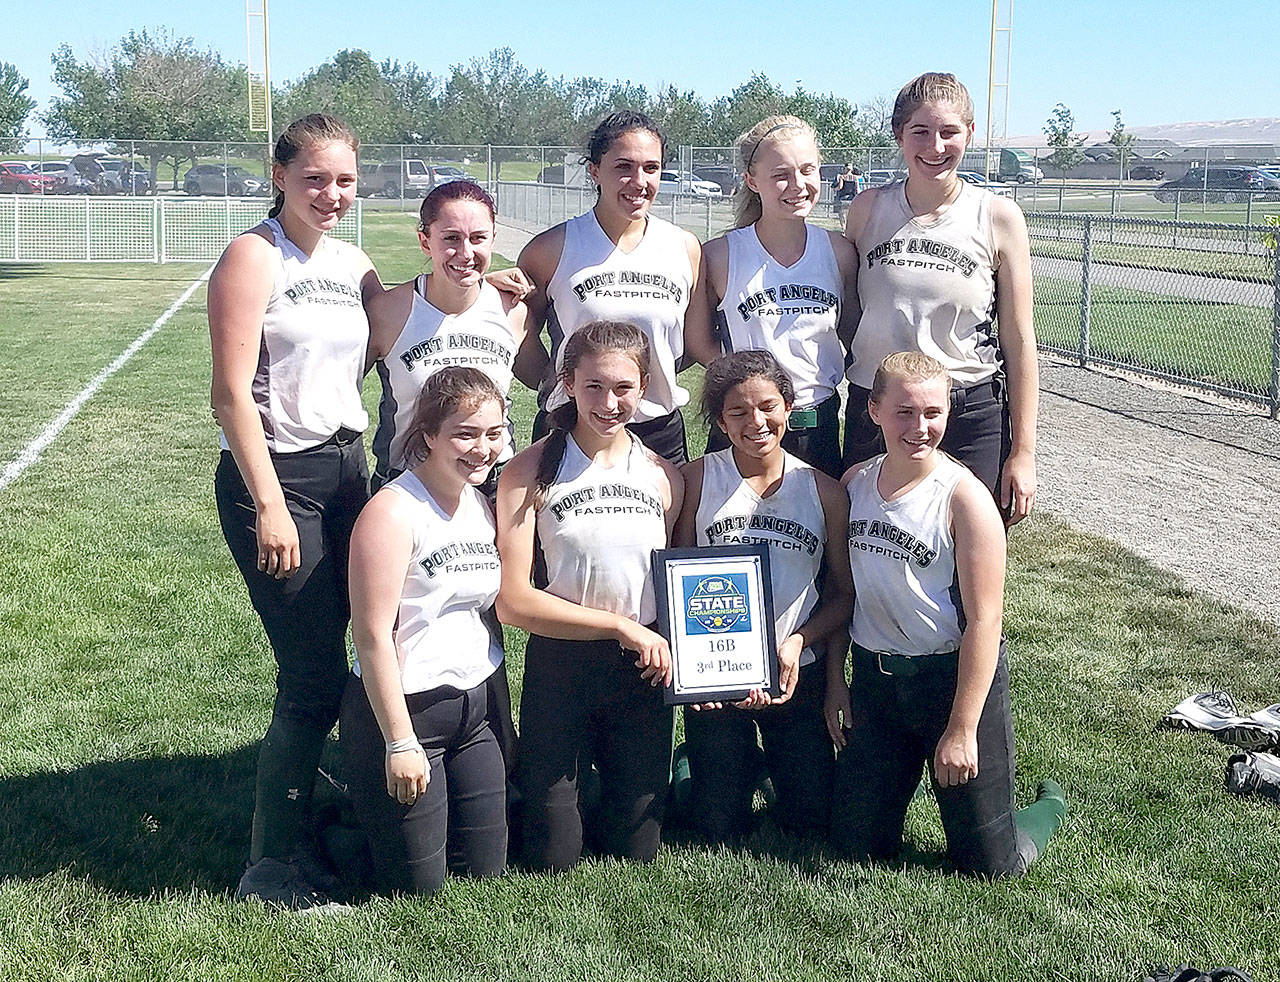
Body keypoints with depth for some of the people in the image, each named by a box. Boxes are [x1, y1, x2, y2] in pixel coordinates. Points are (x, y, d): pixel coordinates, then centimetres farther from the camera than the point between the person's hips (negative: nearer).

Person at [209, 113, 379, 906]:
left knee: (340, 655, 10)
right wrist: (269, 507, -18)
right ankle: (276, 865, 6)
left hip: (346, 468, 7)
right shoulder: (253, 258, -9)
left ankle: (309, 814, 26)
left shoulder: (352, 263, 11)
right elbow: (232, 395, -14)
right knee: (317, 676, -7)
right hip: (275, 476, -7)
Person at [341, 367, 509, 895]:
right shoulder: (393, 511, -18)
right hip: (403, 709, -8)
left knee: (486, 867, 13)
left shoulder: (482, 505, 6)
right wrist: (400, 743, -20)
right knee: (417, 884, 2)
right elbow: (372, 634, -20)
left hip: (475, 708, 8)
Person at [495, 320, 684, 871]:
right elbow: (513, 601, -14)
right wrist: (622, 625, -17)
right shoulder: (531, 473, -9)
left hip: (643, 671, 3)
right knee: (551, 859, 4)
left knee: (636, 849, 11)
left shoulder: (663, 477, 3)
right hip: (560, 666, -3)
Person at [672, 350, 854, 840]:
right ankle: (699, 763, 37)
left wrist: (798, 642, -14)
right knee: (719, 827, 5)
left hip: (798, 671, 1)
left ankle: (781, 762, 39)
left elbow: (845, 592, 3)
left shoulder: (824, 491, -2)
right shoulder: (698, 479, -6)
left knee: (810, 818, 8)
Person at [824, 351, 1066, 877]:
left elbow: (984, 620, -17)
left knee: (990, 863, 2)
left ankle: (1049, 805, 34)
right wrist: (834, 678, 8)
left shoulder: (963, 497, -17)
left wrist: (962, 730, -19)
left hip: (954, 676, -4)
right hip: (874, 676, 5)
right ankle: (900, 770, 42)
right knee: (857, 844, 11)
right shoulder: (855, 483, 1)